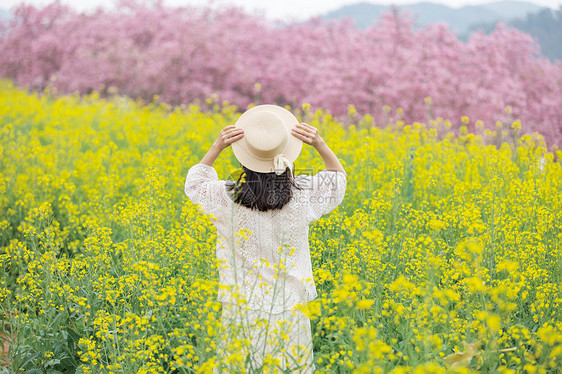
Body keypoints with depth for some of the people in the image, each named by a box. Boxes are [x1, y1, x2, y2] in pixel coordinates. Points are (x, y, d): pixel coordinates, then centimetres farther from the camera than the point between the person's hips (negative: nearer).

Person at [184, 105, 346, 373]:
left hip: (242, 309, 0)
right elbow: (338, 177, 10)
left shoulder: (227, 199, -14)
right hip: (289, 309, 1)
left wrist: (217, 147, -3)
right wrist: (319, 144, -5)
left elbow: (195, 184, 10)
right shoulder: (302, 195, -12)